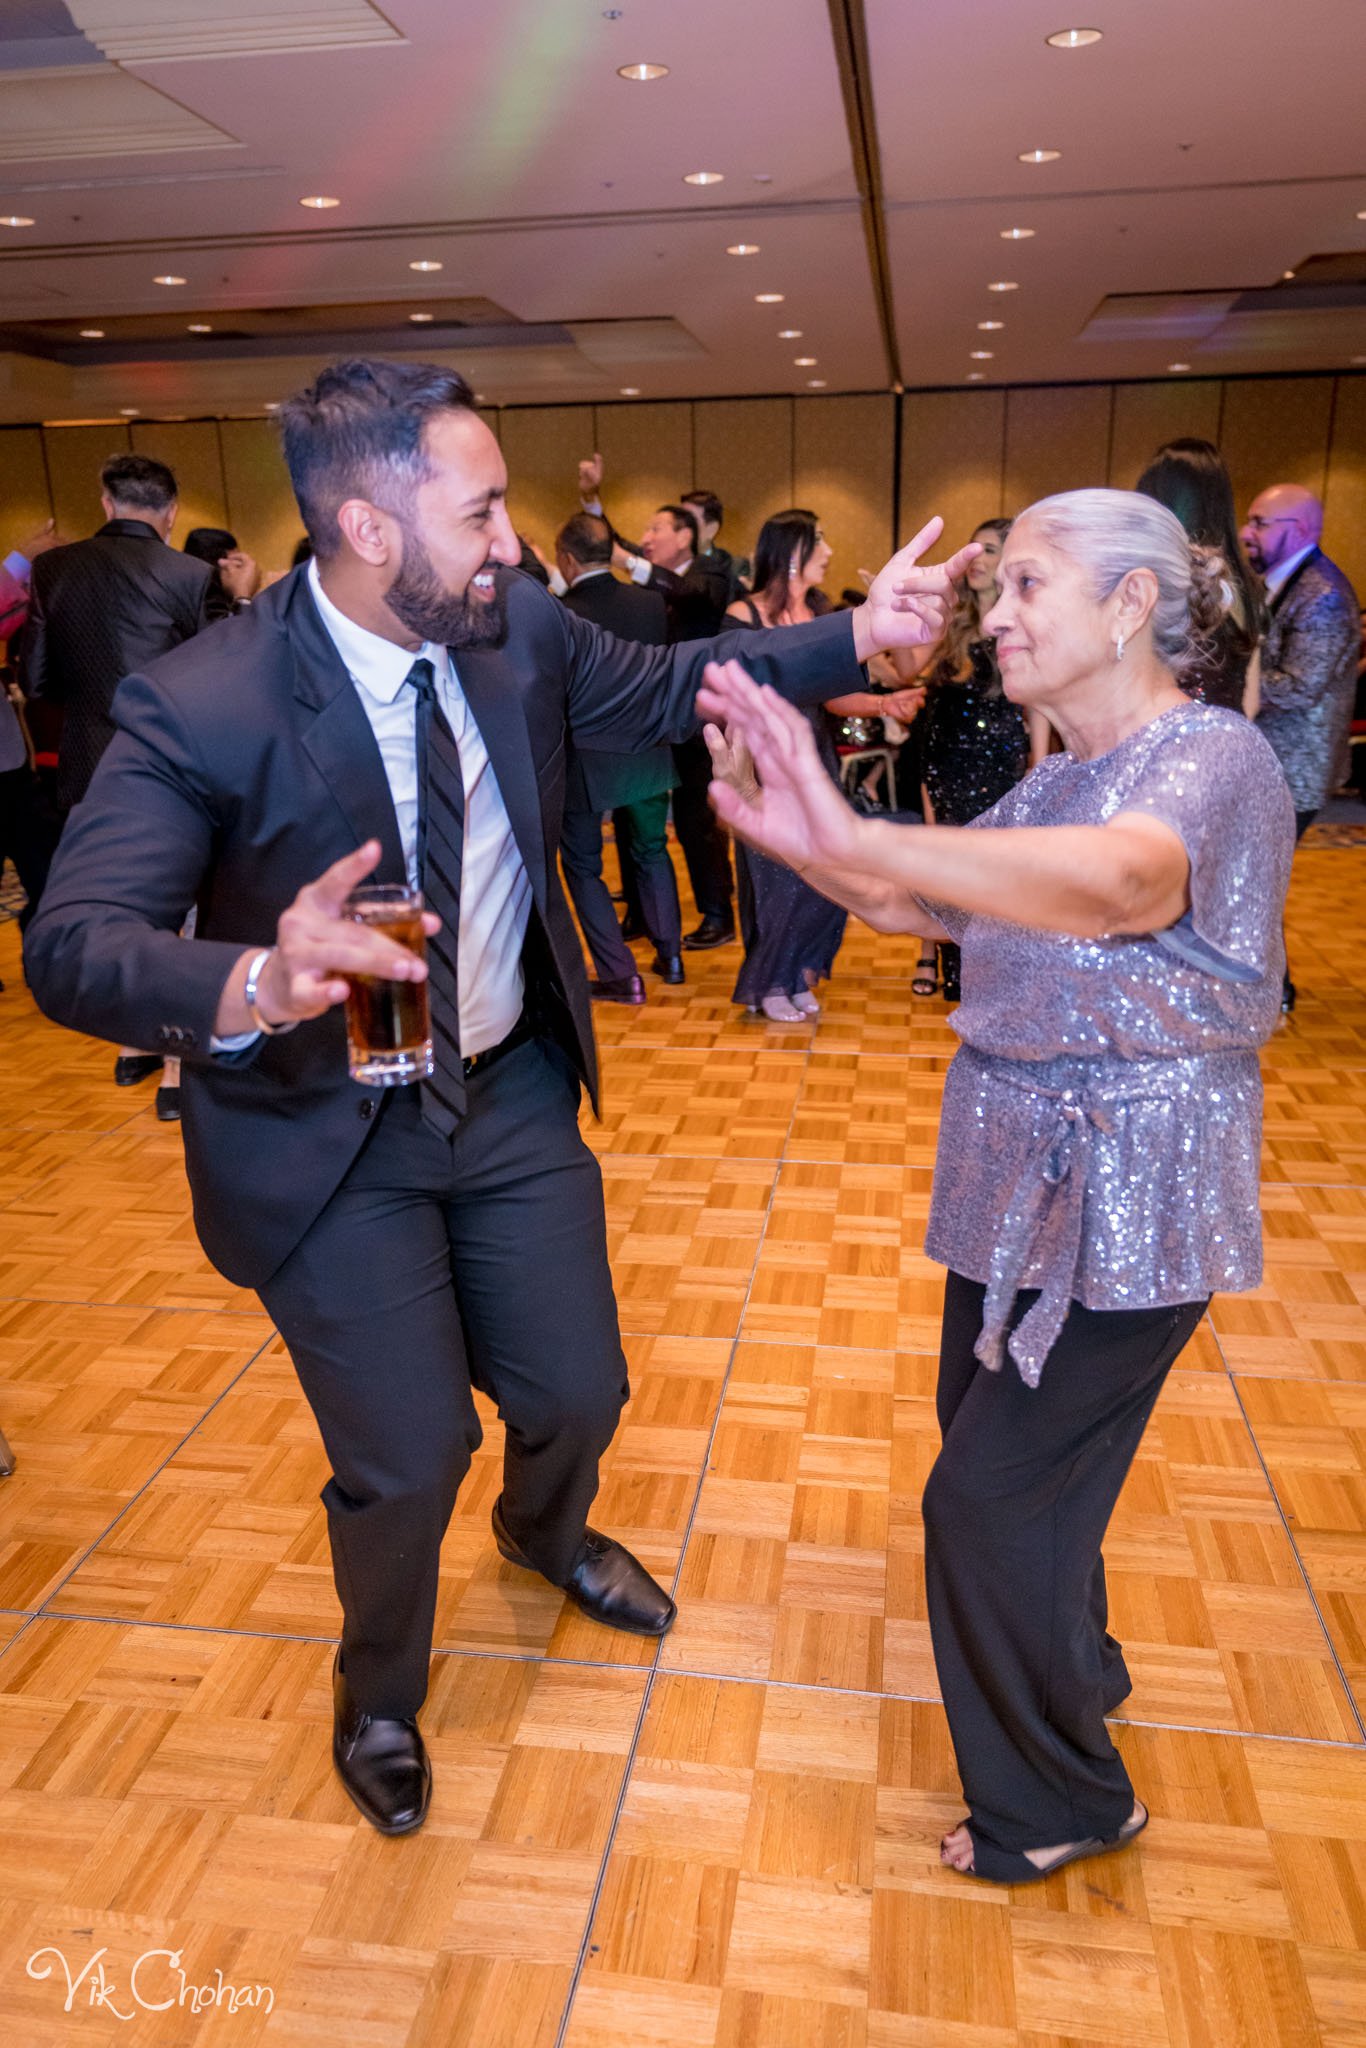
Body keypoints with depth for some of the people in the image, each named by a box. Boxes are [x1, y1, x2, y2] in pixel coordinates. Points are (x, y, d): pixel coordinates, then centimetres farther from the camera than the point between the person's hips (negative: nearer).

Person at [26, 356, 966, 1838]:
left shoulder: (518, 630, -7)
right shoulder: (200, 707, -24)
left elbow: (663, 686, 9)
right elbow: (72, 945, -28)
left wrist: (856, 634, -1)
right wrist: (253, 985, -49)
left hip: (513, 1095, 5)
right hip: (327, 1135, -5)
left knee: (577, 1394, 17)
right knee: (406, 1463, 6)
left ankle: (546, 1533, 58)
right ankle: (379, 1691, 44)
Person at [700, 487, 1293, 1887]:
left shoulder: (1211, 759, -20)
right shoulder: (1061, 779, 9)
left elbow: (1113, 881, -43)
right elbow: (917, 904, 6)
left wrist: (854, 839, -55)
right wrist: (794, 827, -9)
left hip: (1131, 1206, -8)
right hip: (1024, 1182, 8)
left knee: (991, 1494, 2)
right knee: (990, 1448, 22)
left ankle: (1063, 1798, 29)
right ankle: (1075, 1667, 50)